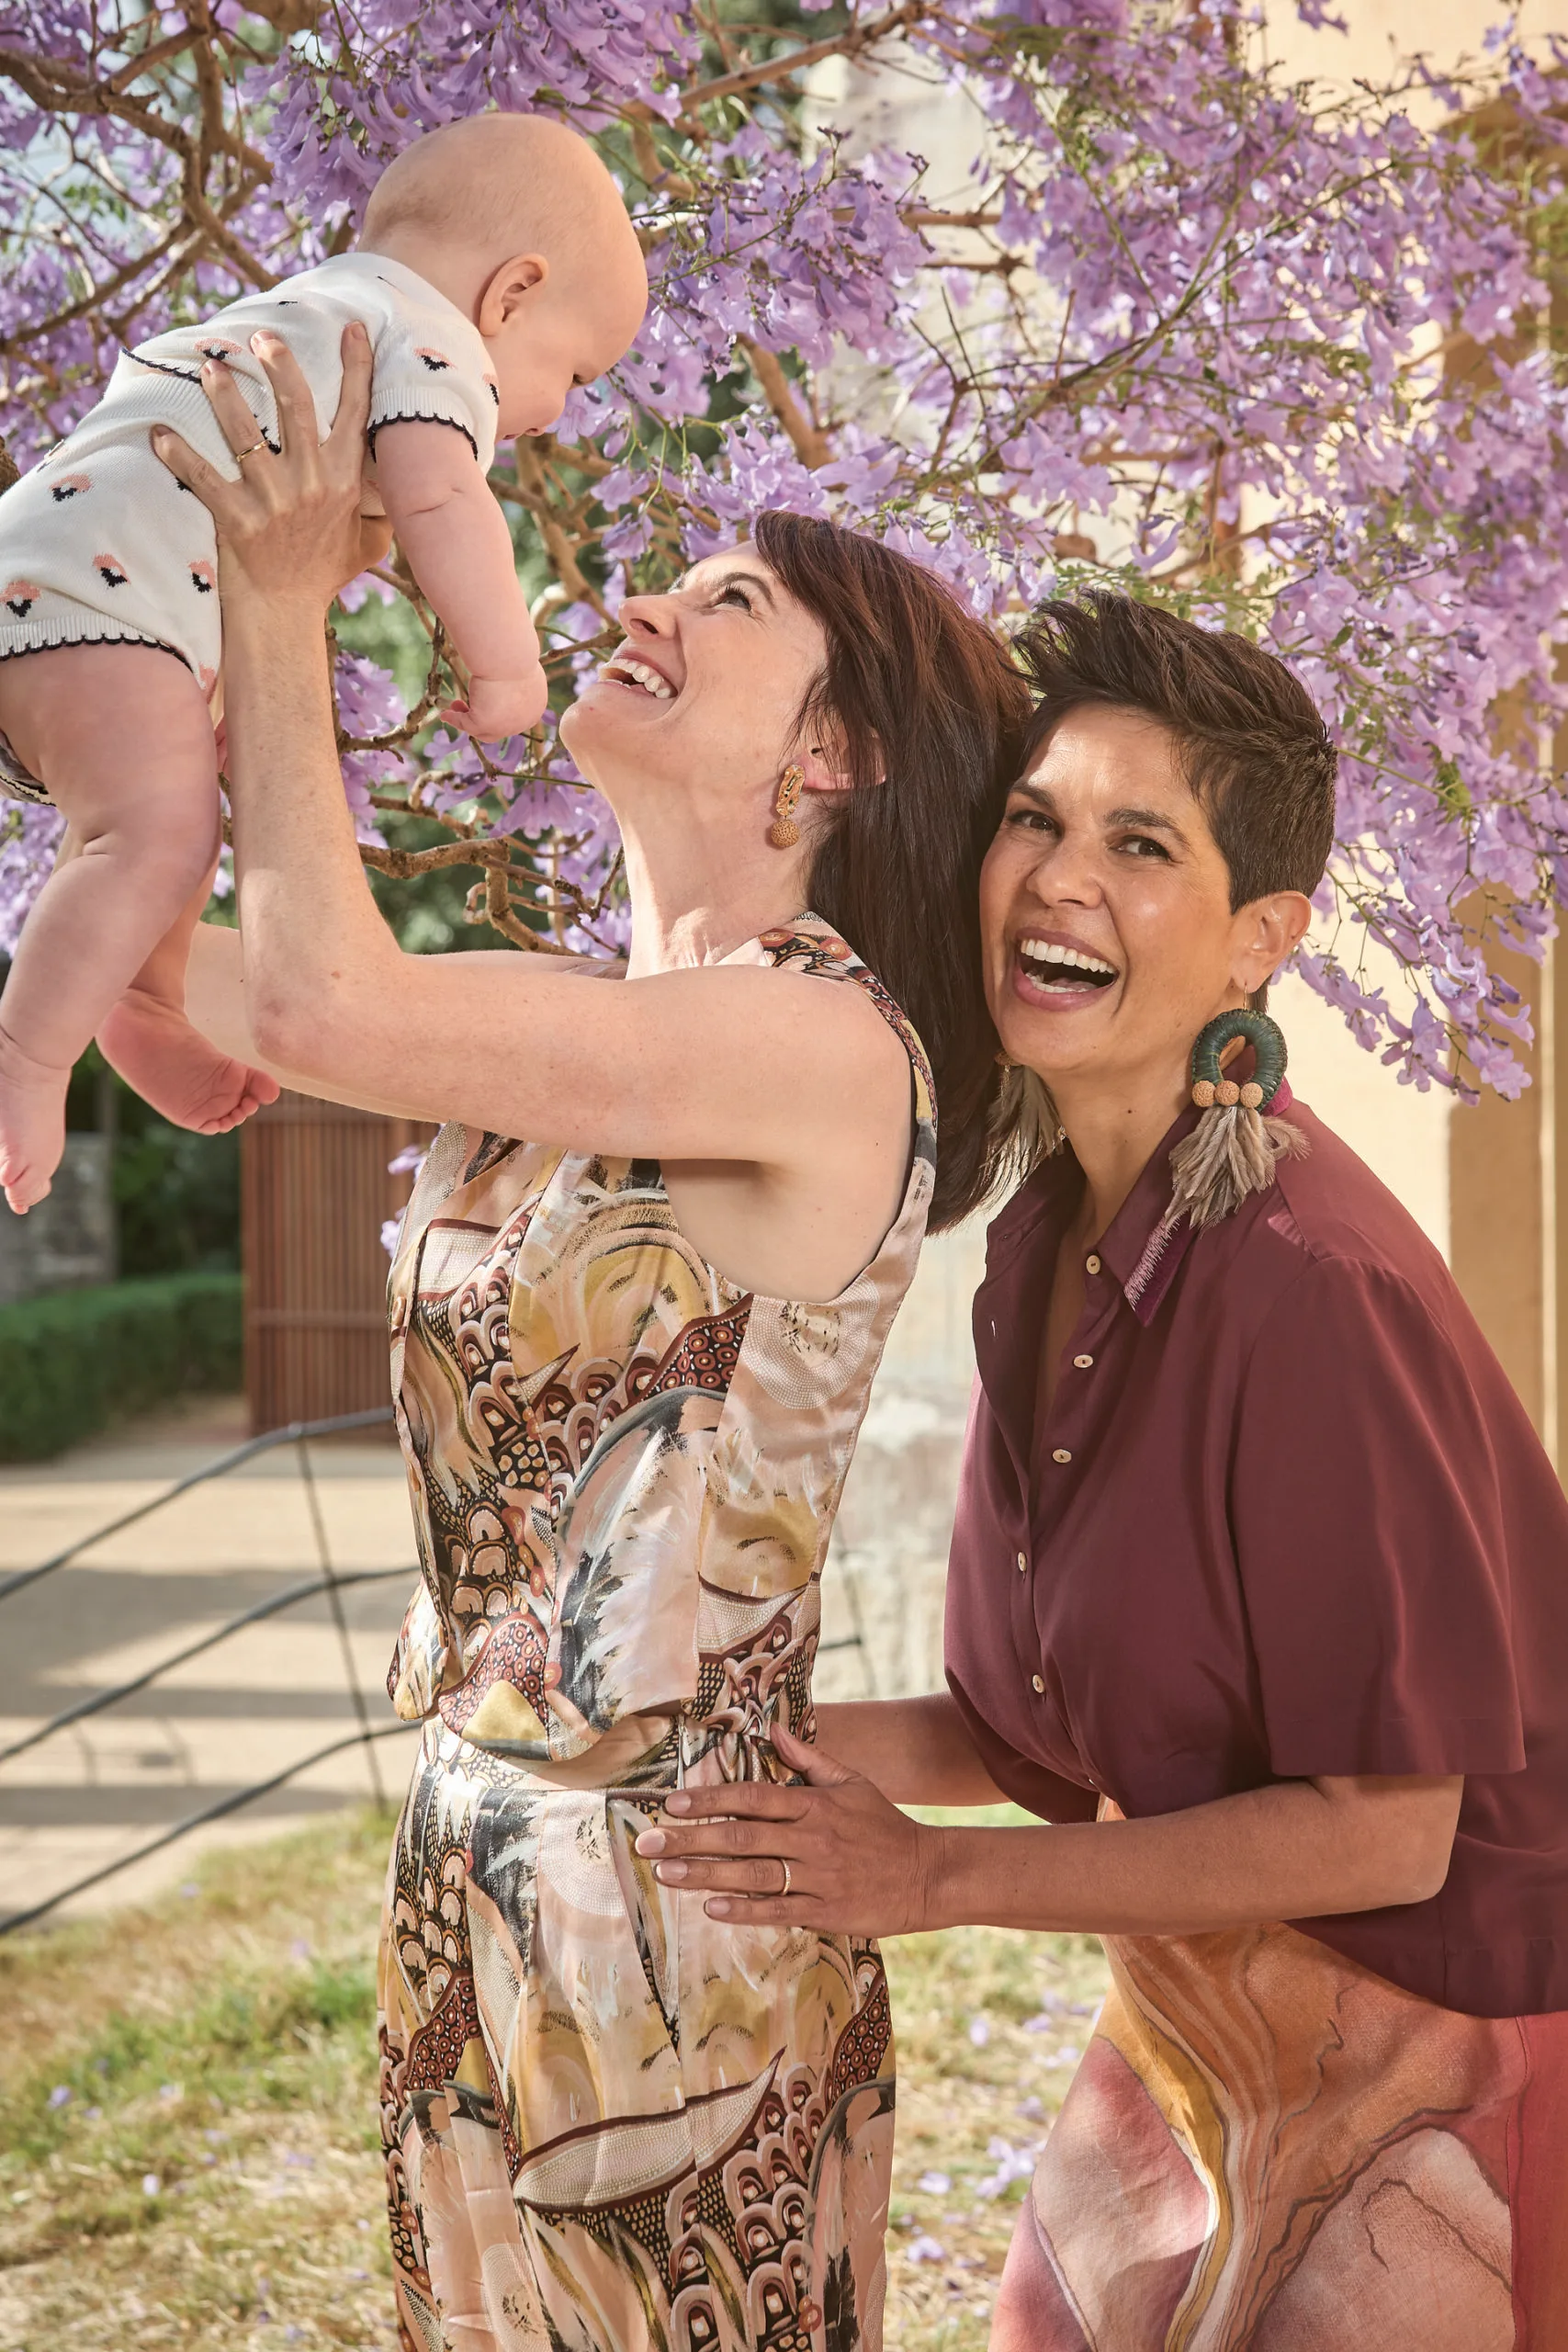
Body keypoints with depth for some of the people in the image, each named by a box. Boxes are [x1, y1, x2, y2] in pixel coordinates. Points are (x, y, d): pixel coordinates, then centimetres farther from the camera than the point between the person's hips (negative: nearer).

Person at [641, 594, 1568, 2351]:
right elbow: (1079, 1731, 6)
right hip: (1209, 2023, 7)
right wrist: (783, 1747, -6)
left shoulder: (1307, 1284, -27)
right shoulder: (1056, 1248, -2)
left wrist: (932, 1877, -20)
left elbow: (1381, 1824, -23)